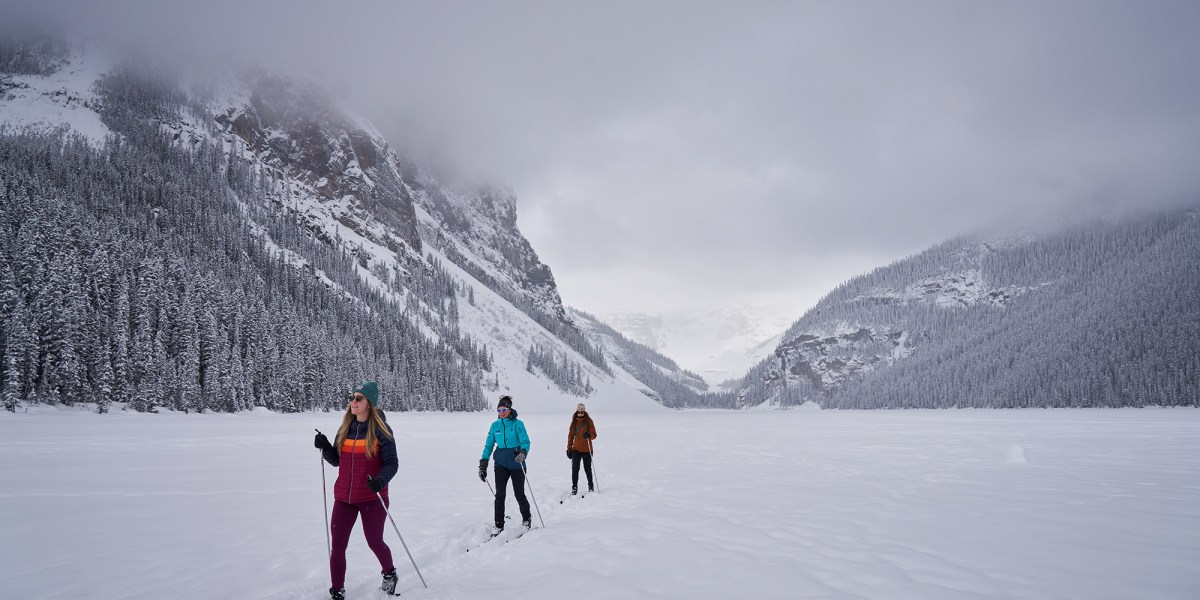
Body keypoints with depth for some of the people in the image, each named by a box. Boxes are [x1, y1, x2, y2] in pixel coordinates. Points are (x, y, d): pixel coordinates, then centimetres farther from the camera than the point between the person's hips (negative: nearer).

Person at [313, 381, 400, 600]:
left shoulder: (380, 430, -10)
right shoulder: (345, 428, 5)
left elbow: (391, 464, -11)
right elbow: (336, 460, 11)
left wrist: (381, 480, -30)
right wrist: (324, 447, -7)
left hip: (372, 498, -4)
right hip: (344, 497, 4)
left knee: (375, 542, 10)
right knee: (337, 547, 2)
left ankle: (390, 574, 38)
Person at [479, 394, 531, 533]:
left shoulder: (517, 424, -6)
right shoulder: (495, 425, 6)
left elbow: (525, 442, -13)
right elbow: (489, 445, 10)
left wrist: (523, 453, -35)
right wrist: (483, 465, 3)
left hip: (516, 463, -3)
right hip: (501, 463, 3)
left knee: (519, 494, 4)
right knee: (499, 494, -6)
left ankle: (526, 519, 28)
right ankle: (499, 525, 2)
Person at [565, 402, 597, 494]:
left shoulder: (589, 421, -2)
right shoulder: (574, 422, 6)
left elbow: (594, 435, -4)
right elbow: (570, 436, 10)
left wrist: (589, 435, -27)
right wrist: (569, 449, 7)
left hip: (587, 449, -2)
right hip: (576, 449, 2)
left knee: (587, 469, 8)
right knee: (575, 468, -8)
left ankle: (590, 485, 27)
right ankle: (574, 487, -1)